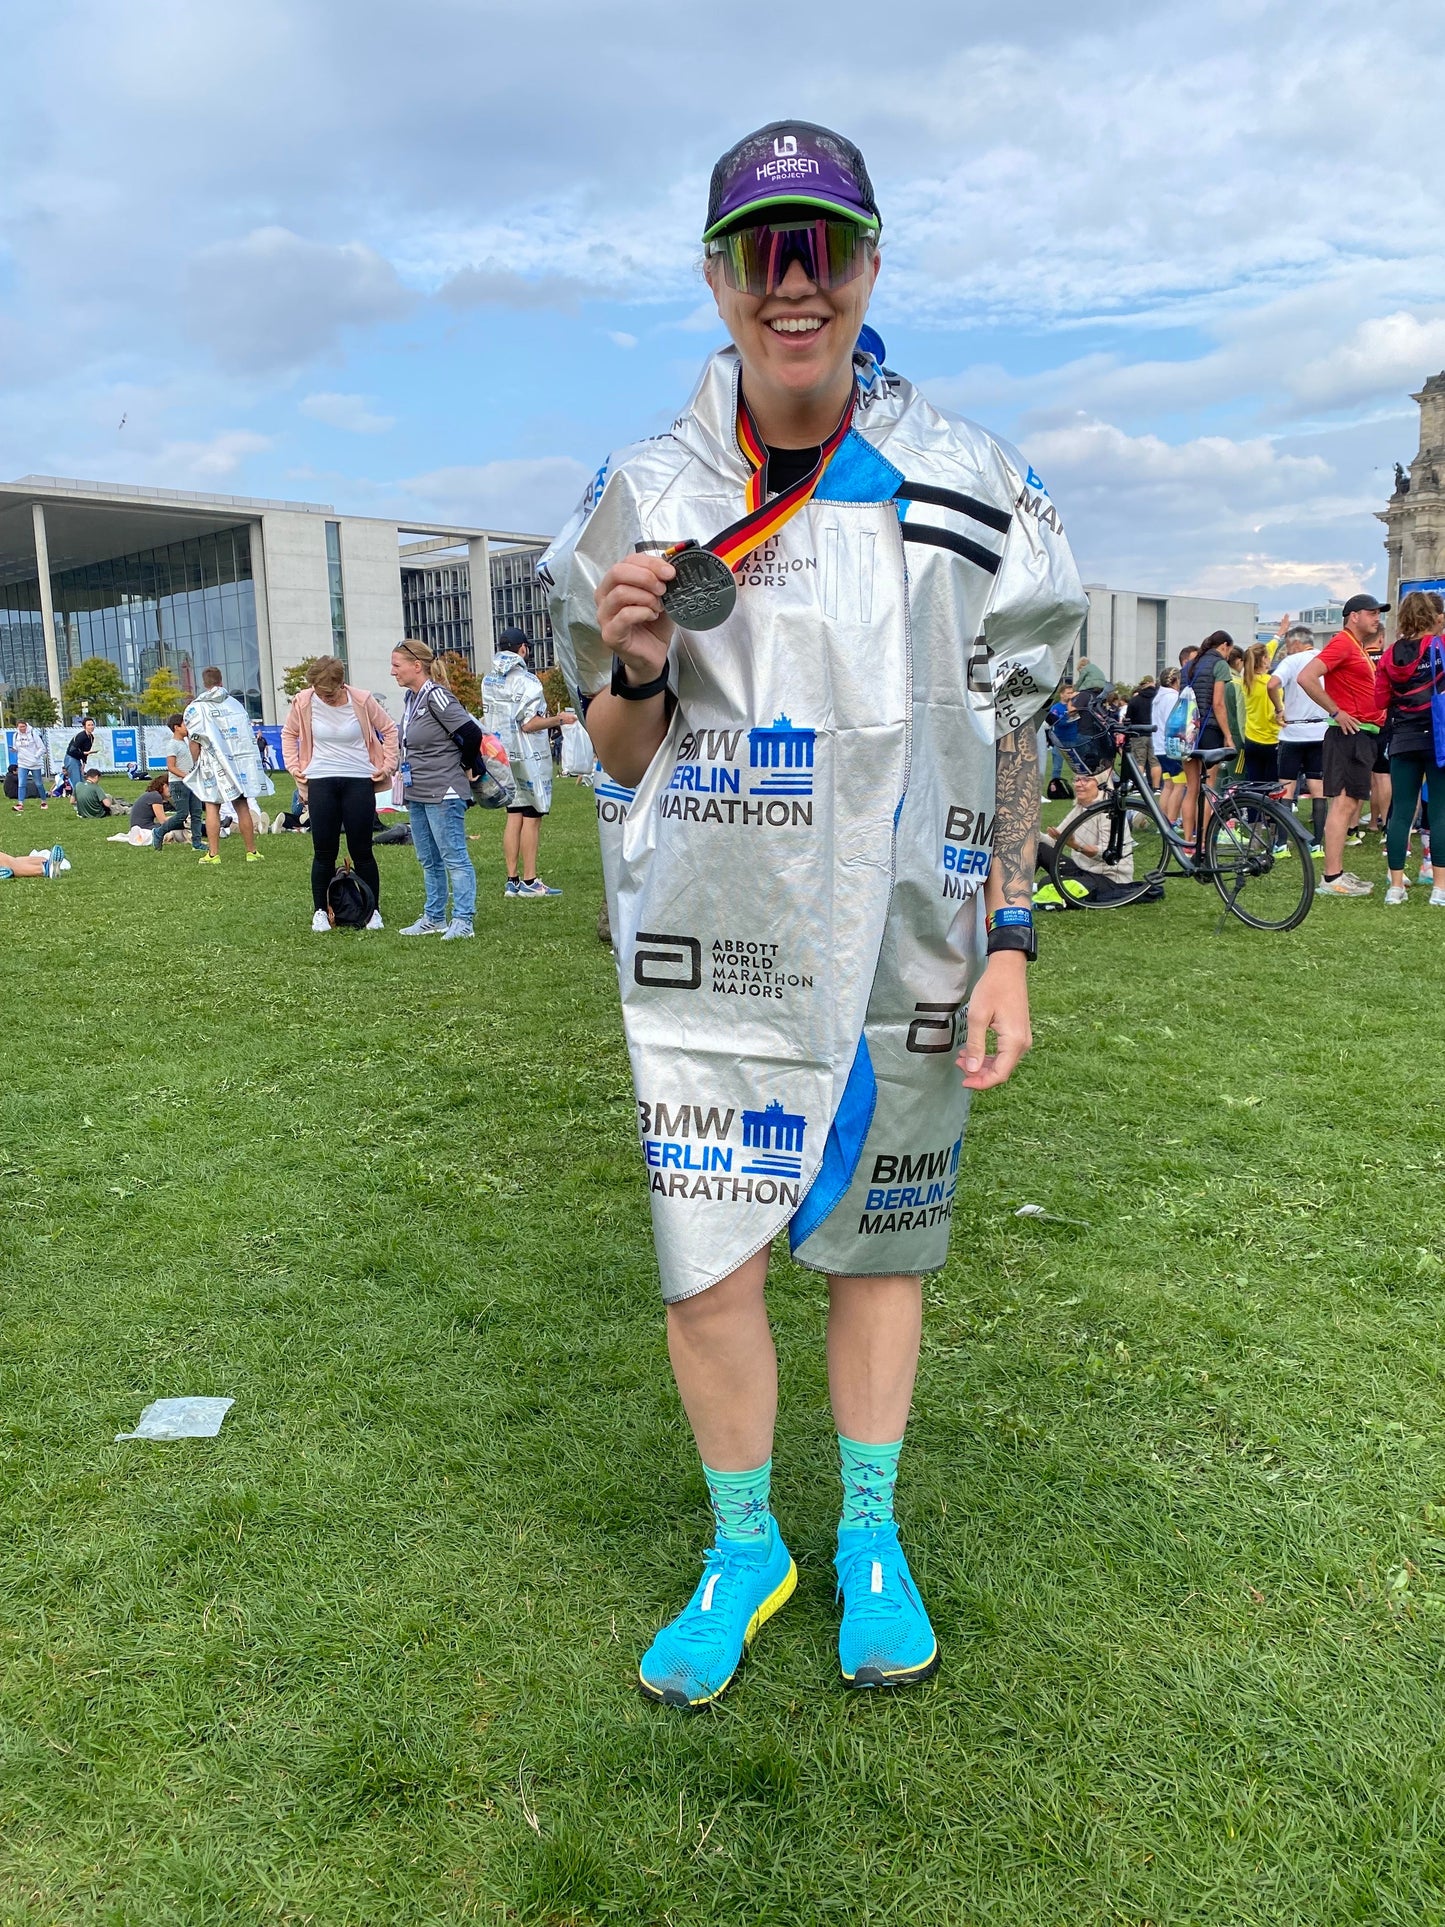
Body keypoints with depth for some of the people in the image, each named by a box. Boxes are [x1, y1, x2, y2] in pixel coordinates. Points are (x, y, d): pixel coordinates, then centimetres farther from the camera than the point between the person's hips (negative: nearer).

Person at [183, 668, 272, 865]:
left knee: (212, 808, 1)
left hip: (214, 766, -4)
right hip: (241, 763, 4)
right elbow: (247, 734, 12)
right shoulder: (235, 704, 10)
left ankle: (213, 854, -2)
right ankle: (251, 851, 10)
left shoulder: (195, 708, -3)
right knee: (242, 807, 8)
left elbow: (195, 741, -6)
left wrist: (197, 763, 7)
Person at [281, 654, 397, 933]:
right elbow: (288, 734, 14)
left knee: (361, 851, 3)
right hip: (321, 783, 1)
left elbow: (389, 729, 6)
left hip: (359, 781, -1)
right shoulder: (303, 702, -3)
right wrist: (294, 766, 5)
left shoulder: (362, 700, -7)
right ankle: (320, 911, 15)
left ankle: (373, 910, 15)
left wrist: (388, 765, 1)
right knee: (324, 852, 3)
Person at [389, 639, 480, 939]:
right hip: (417, 795, 10)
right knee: (429, 861, 16)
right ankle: (434, 919, 25)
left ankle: (463, 921, 1)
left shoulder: (436, 696, -15)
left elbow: (472, 734, -19)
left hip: (443, 795, -10)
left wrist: (463, 768, -6)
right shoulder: (411, 698, 12)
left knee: (454, 858, -4)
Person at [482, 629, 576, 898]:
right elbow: (529, 724, -19)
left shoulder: (488, 680, 9)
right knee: (531, 817, -1)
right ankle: (529, 881, 1)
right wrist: (560, 719, -5)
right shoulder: (525, 680, -15)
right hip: (528, 758, -7)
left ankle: (512, 880, 12)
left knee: (514, 817, 11)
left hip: (503, 756, 7)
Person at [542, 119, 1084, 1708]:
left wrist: (1009, 945, -3)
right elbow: (624, 759, 7)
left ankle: (869, 1541, 35)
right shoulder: (645, 497, 2)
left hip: (902, 950, 0)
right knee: (706, 1275, 1)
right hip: (709, 954, 1)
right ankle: (742, 1552, 27)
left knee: (878, 1249, 12)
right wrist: (636, 666, -14)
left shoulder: (966, 488, 1)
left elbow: (1010, 740, 3)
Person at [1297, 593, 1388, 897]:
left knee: (1352, 803, 11)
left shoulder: (1358, 648, 21)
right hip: (1350, 733, -10)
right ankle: (1332, 878, -13)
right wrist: (1336, 712, -19)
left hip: (1363, 735, 10)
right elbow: (1306, 677, -23)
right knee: (1344, 803, -12)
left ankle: (1336, 872, 15)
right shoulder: (1342, 642, -10)